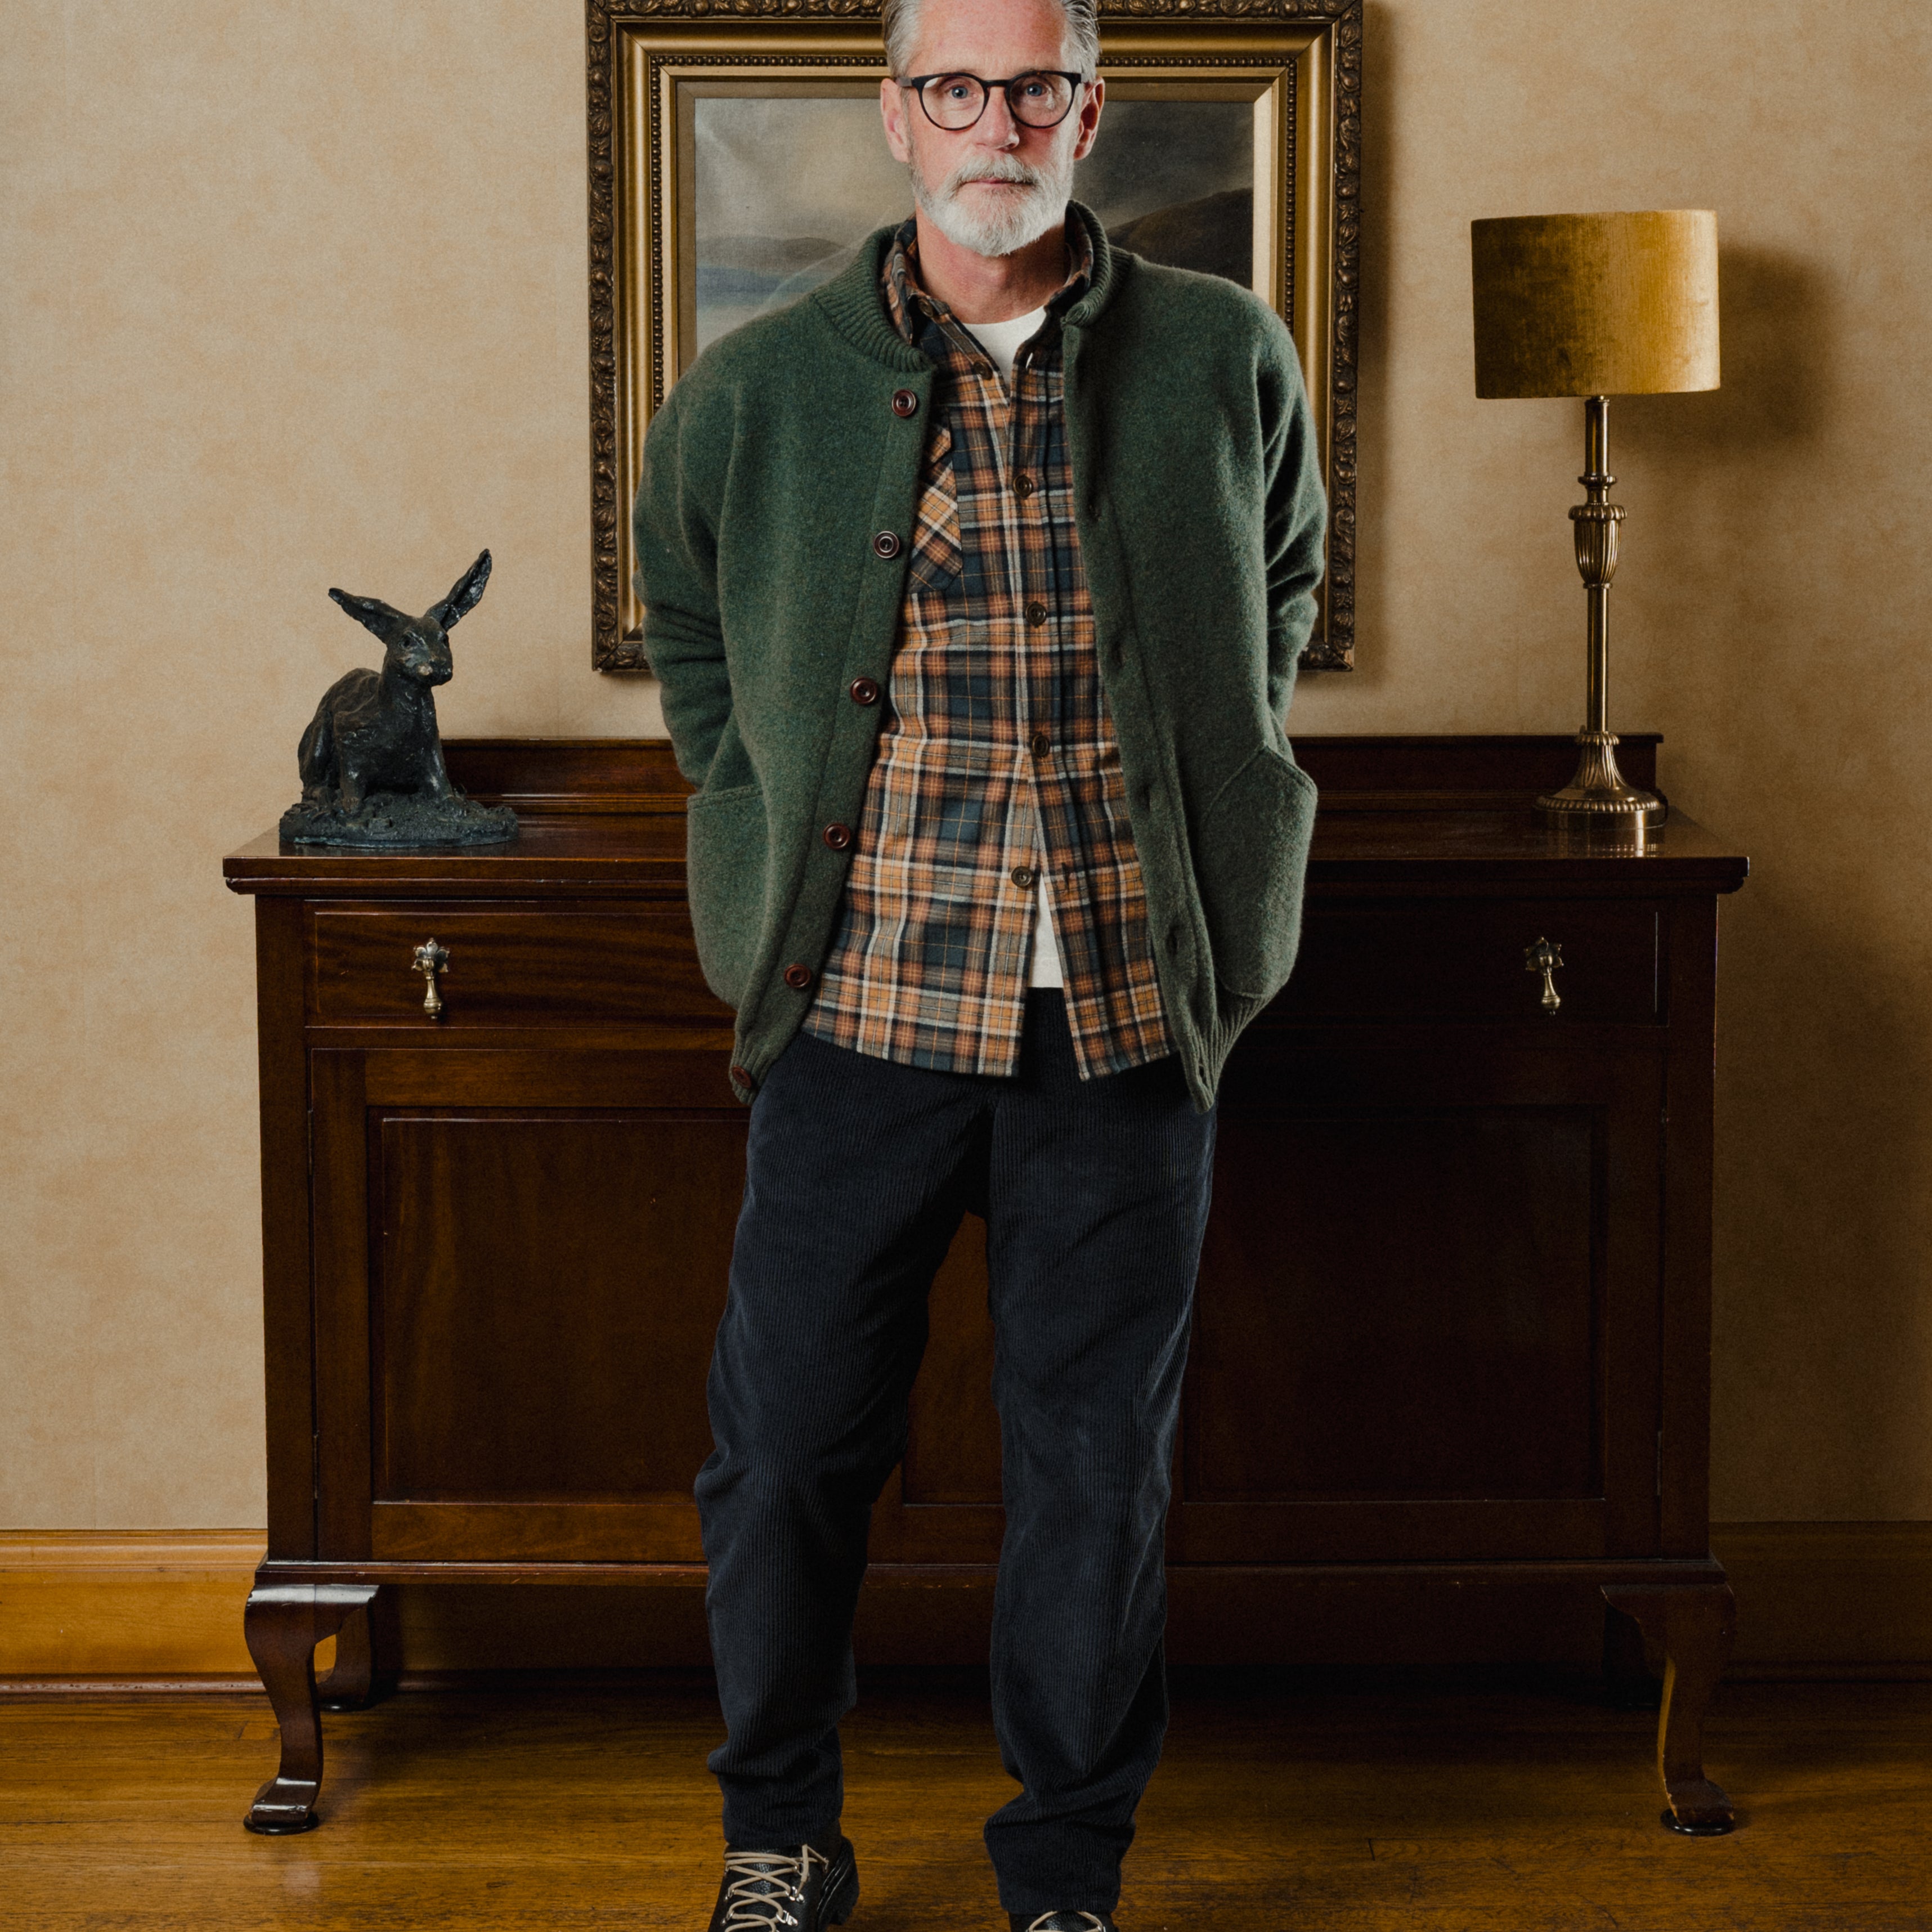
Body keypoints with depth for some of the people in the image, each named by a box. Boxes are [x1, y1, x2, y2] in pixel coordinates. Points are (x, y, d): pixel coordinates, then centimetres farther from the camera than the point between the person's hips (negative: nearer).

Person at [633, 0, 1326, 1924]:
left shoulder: (1228, 362, 3)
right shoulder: (755, 391, 2)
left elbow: (1284, 584, 21)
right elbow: (687, 629, 19)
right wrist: (771, 828, 10)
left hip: (1128, 1007, 1)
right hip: (864, 993, 0)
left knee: (1099, 1462, 8)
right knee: (788, 1440, 5)